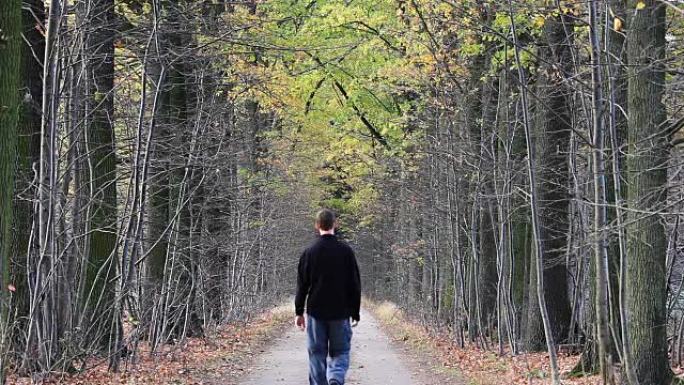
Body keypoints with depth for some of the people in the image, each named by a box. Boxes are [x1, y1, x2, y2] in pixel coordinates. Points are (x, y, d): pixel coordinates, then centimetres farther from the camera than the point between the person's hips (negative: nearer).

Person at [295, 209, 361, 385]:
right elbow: (355, 285, 0)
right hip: (341, 314, 0)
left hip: (316, 313, 1)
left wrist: (299, 312, 10)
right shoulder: (345, 251, -2)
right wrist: (355, 313, 7)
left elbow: (302, 286, 2)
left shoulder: (309, 252, -1)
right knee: (340, 352, 6)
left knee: (317, 354, 8)